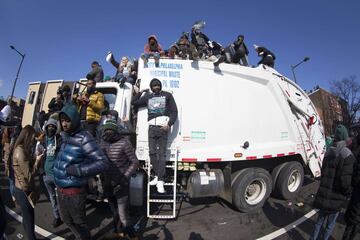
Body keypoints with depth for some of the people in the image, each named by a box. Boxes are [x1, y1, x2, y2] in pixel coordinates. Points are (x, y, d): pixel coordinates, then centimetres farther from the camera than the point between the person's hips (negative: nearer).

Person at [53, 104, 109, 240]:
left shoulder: (83, 138, -20)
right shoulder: (63, 136, 2)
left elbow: (103, 163, -24)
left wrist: (78, 170, -28)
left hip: (74, 192, -7)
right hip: (60, 190, 7)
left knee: (79, 223, 15)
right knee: (66, 220, 28)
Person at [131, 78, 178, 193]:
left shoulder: (167, 95, 10)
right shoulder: (148, 97, 20)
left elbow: (174, 111, 3)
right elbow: (134, 102, 23)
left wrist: (169, 124, -9)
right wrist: (140, 91, 19)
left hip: (163, 127, -3)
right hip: (152, 127, 4)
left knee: (162, 154, -6)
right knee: (152, 152, -2)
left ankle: (160, 181, -5)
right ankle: (157, 176, 12)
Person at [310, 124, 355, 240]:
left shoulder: (328, 152, -2)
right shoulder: (347, 155, -19)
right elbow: (346, 180, -19)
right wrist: (348, 193, 0)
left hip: (324, 194, 5)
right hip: (336, 197, -4)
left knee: (320, 220, 21)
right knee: (330, 224, 16)